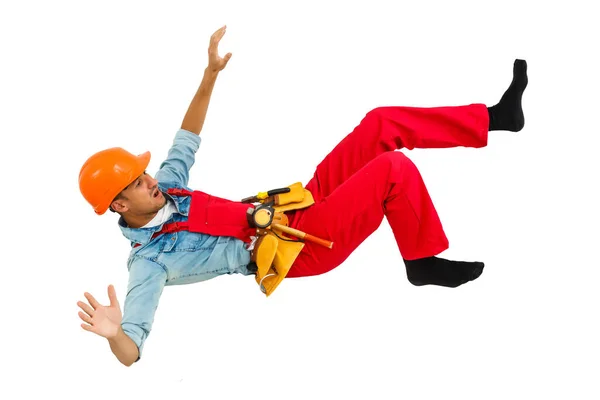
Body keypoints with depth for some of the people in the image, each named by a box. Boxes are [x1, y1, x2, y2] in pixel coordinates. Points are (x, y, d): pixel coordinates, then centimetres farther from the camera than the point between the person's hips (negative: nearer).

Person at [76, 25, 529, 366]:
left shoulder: (164, 189, 4)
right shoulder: (149, 260, -18)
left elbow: (186, 142, 18)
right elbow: (131, 351, -26)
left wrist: (211, 73, 9)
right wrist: (114, 333, -50)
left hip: (298, 206, 8)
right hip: (301, 250, -8)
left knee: (383, 123, 0)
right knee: (395, 169, -22)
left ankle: (495, 118, 12)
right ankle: (424, 263, 0)